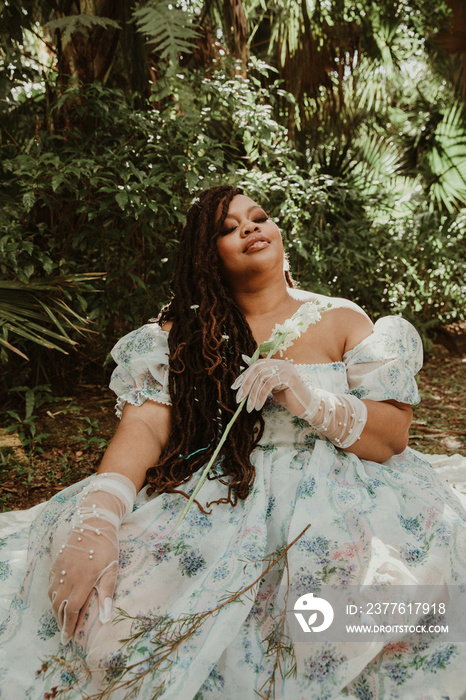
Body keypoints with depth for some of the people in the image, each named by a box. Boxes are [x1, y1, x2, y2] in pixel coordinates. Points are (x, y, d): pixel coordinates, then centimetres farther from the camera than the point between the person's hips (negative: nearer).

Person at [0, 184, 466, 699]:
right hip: (215, 496, 1)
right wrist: (95, 523, -26)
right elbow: (145, 425, -8)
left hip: (329, 496, 0)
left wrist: (310, 400, -21)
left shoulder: (342, 322, 6)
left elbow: (394, 436, -1)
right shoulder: (181, 332, 7)